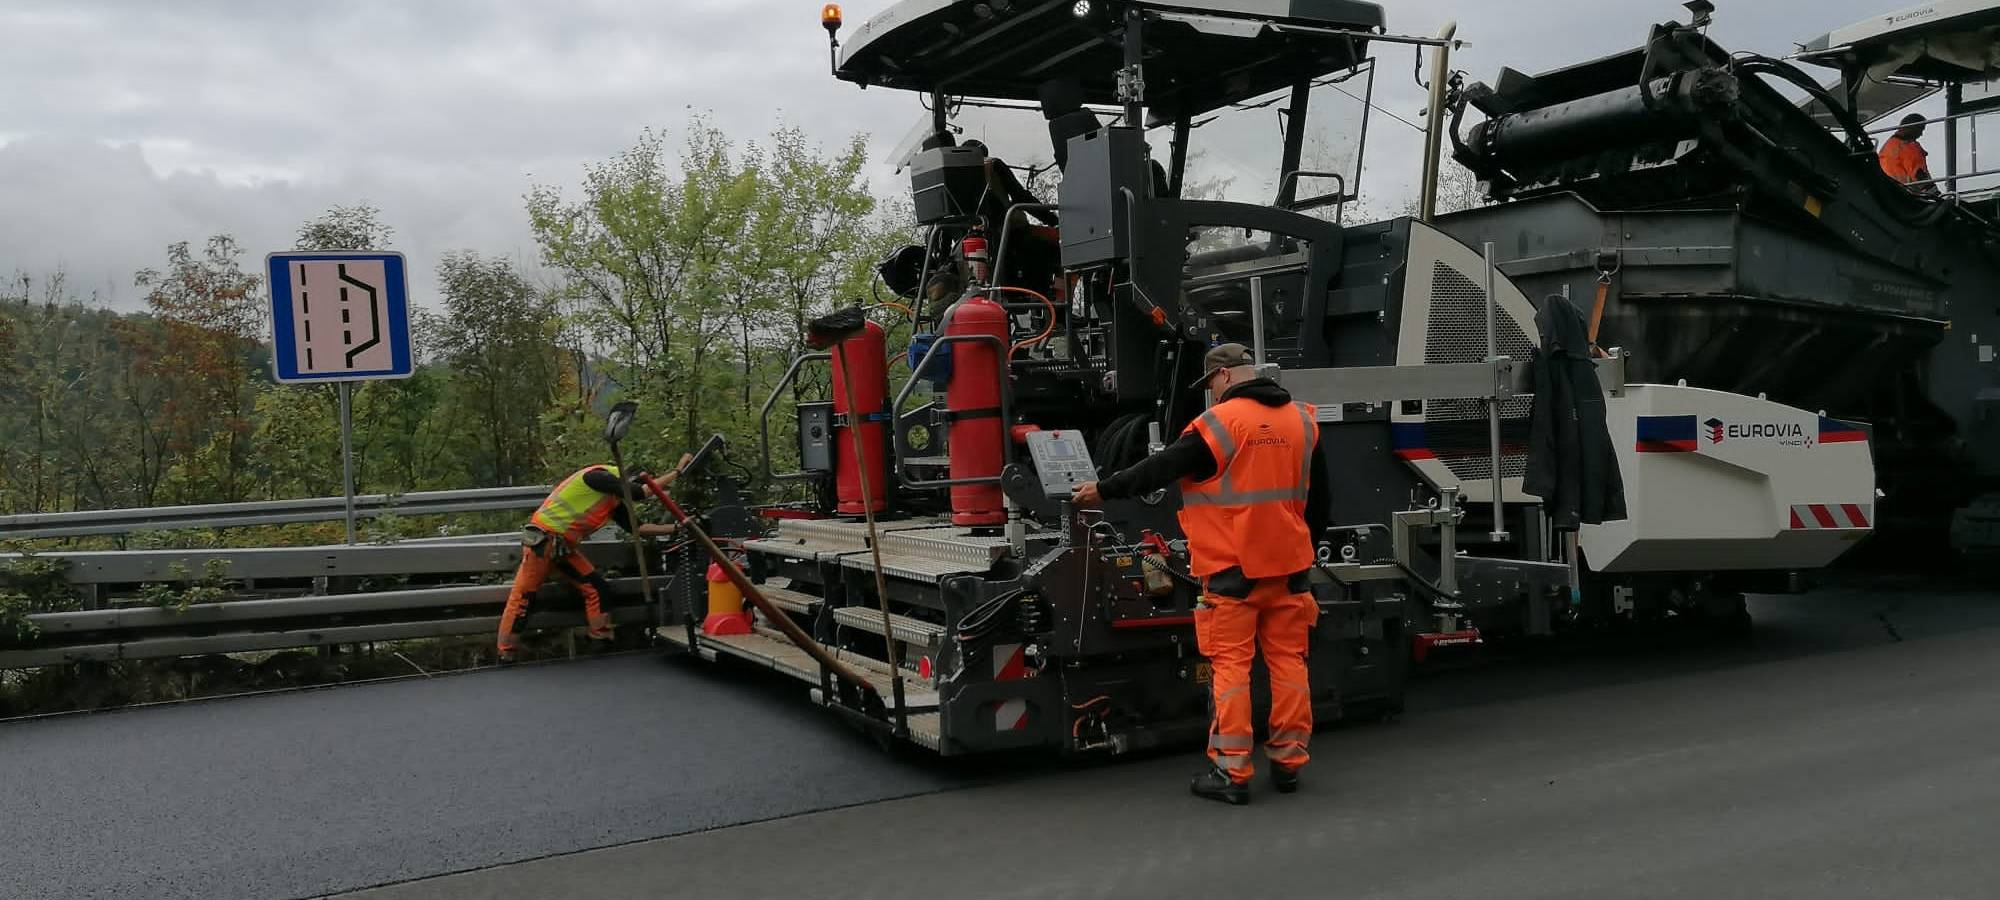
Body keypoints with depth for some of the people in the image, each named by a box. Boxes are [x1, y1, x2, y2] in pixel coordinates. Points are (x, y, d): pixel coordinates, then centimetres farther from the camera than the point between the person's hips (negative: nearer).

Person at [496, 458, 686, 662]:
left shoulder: (615, 503, 11)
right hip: (543, 539, -9)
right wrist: (677, 472, -14)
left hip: (565, 546, 9)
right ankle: (506, 654, 3)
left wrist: (675, 528, 6)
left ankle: (602, 641, 8)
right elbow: (644, 491, -21)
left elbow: (637, 528, 11)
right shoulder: (598, 476, -16)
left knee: (597, 588, 1)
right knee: (522, 595, -3)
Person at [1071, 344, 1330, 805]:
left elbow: (1160, 469, -9)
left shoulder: (1220, 422, -12)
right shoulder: (1302, 419, 8)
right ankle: (1288, 761, 18)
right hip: (1289, 563, 6)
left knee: (1230, 664, -1)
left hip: (1234, 568, -6)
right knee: (1288, 659, 11)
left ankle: (1231, 772, 0)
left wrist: (1103, 490, 2)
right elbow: (1319, 496, 16)